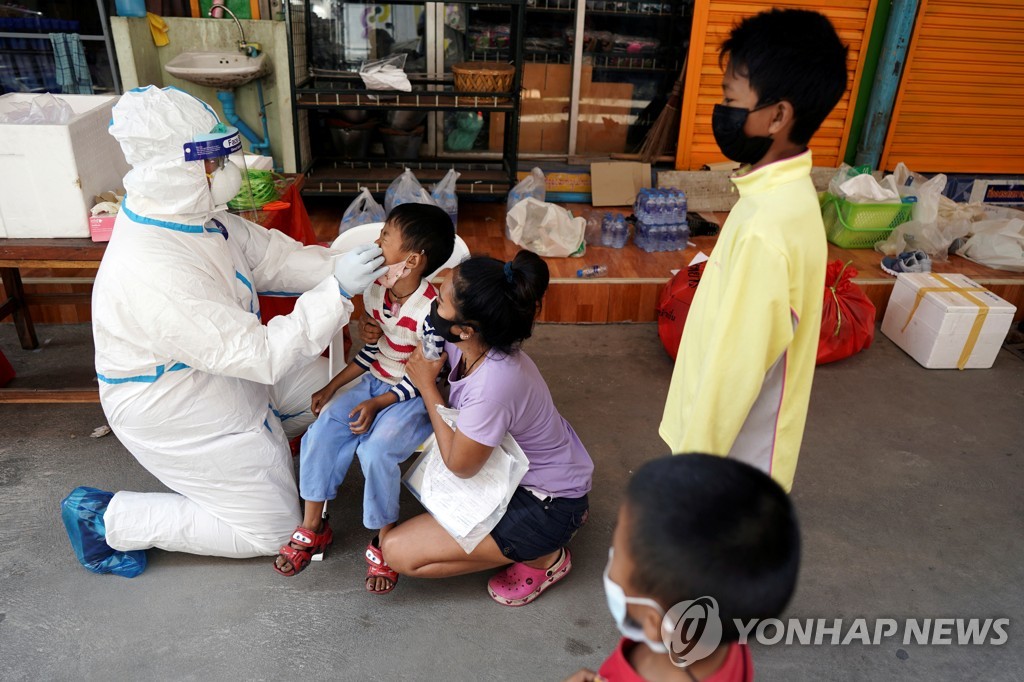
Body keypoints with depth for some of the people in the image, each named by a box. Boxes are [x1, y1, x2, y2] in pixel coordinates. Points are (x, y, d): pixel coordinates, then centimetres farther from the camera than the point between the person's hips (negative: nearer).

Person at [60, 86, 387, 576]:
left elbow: (271, 254, -2)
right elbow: (260, 354, -35)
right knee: (273, 530, 5)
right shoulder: (154, 274, -37)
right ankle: (108, 520, 11)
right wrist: (336, 291, -36)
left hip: (224, 370, 9)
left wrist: (338, 266, -17)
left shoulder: (192, 214, -10)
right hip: (178, 415, -9)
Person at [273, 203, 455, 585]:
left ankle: (384, 541, -2)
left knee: (376, 449, -27)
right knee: (322, 429, -9)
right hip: (376, 381, 7)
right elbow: (378, 347, 8)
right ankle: (312, 528, 9)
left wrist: (377, 404, -22)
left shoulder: (431, 311, -26)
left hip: (416, 397, -7)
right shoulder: (377, 290, -4)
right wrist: (333, 386, 5)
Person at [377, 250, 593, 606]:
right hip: (525, 466, 8)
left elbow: (459, 465, -19)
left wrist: (427, 385, -15)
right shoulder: (471, 344, -14)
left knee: (398, 552, -10)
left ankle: (543, 557, 4)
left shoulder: (493, 387, -36)